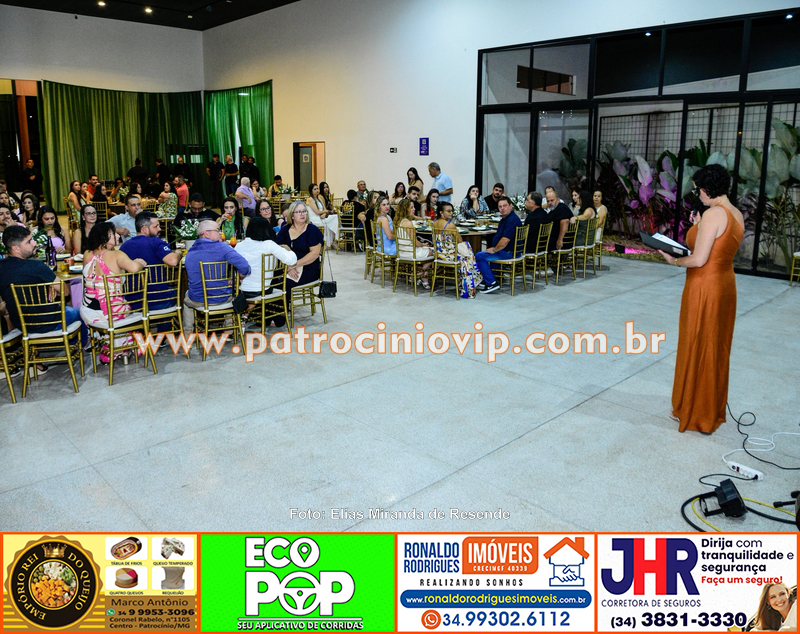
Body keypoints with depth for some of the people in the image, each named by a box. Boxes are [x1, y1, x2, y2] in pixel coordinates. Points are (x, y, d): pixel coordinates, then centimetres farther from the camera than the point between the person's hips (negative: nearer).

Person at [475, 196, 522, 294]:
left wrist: (494, 250, -14)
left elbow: (505, 240, -27)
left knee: (479, 256, -15)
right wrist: (494, 248, 12)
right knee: (482, 254, 31)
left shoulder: (512, 220, -21)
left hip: (510, 253, -12)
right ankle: (486, 282, 26)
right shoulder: (505, 218, 14)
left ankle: (491, 283, -16)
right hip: (506, 251, 12)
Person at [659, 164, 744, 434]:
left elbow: (699, 259, -23)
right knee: (717, 348, 18)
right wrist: (699, 228, 13)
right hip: (726, 282, 9)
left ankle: (695, 413, 18)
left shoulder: (713, 214, -21)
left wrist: (674, 260, -7)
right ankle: (713, 410, 32)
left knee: (697, 348, 4)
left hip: (705, 287, -9)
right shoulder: (737, 215, 7)